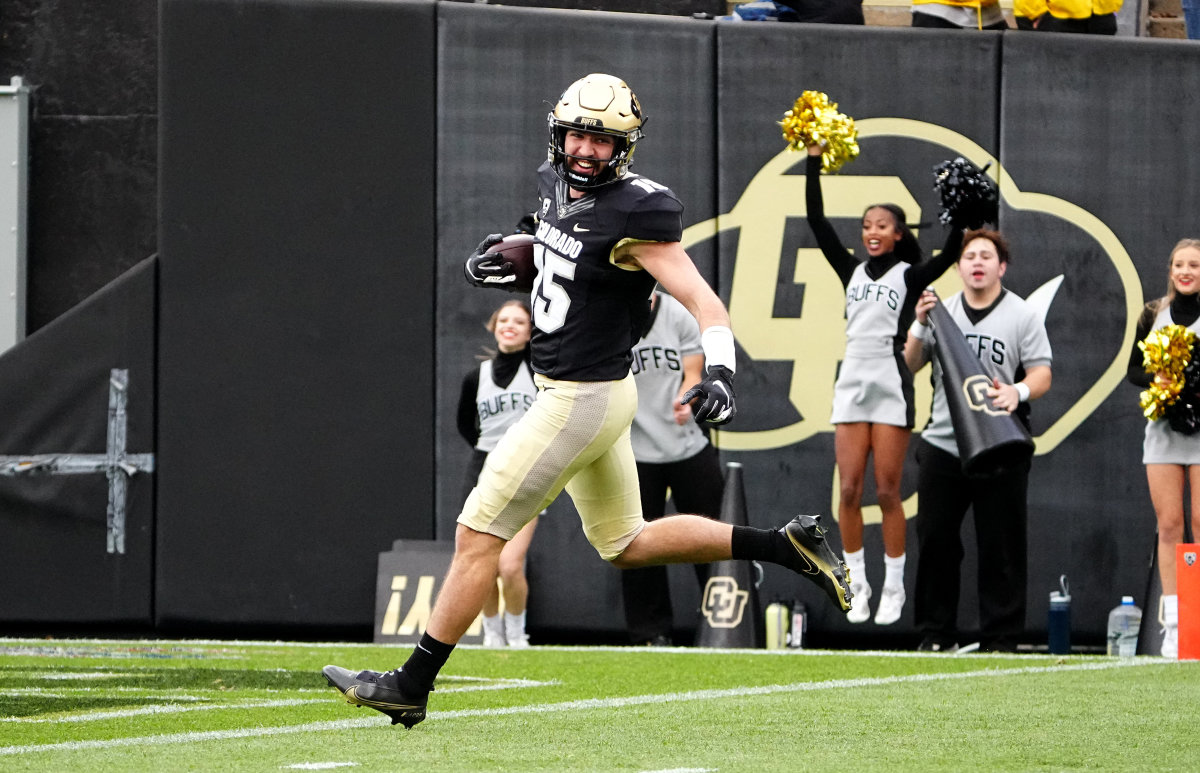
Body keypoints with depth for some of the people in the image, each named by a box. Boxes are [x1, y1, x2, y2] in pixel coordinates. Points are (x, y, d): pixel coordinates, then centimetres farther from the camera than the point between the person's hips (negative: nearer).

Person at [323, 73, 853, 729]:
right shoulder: (556, 184, 5)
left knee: (478, 536, -4)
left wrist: (719, 372, -38)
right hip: (568, 393, 10)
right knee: (625, 546, 21)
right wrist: (504, 259, 8)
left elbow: (702, 300, -22)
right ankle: (786, 545, 23)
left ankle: (411, 687, 3)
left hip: (585, 399, -10)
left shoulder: (634, 213, -20)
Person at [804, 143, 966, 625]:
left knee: (887, 491, -2)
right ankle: (858, 586, 6)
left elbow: (951, 252, -13)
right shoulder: (853, 271, 12)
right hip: (852, 382, 4)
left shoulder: (910, 276, 2)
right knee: (849, 490, -1)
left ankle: (893, 590, 5)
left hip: (892, 385, -4)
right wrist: (814, 162, 3)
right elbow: (817, 222, 9)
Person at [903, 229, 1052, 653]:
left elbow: (1042, 375, -3)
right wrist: (920, 325, -5)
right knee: (935, 541, 4)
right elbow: (908, 366, 11)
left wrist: (1019, 391, -25)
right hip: (942, 445, 3)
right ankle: (937, 635, 13)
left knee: (1001, 548, -2)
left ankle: (1000, 640, 3)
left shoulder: (1023, 316, 3)